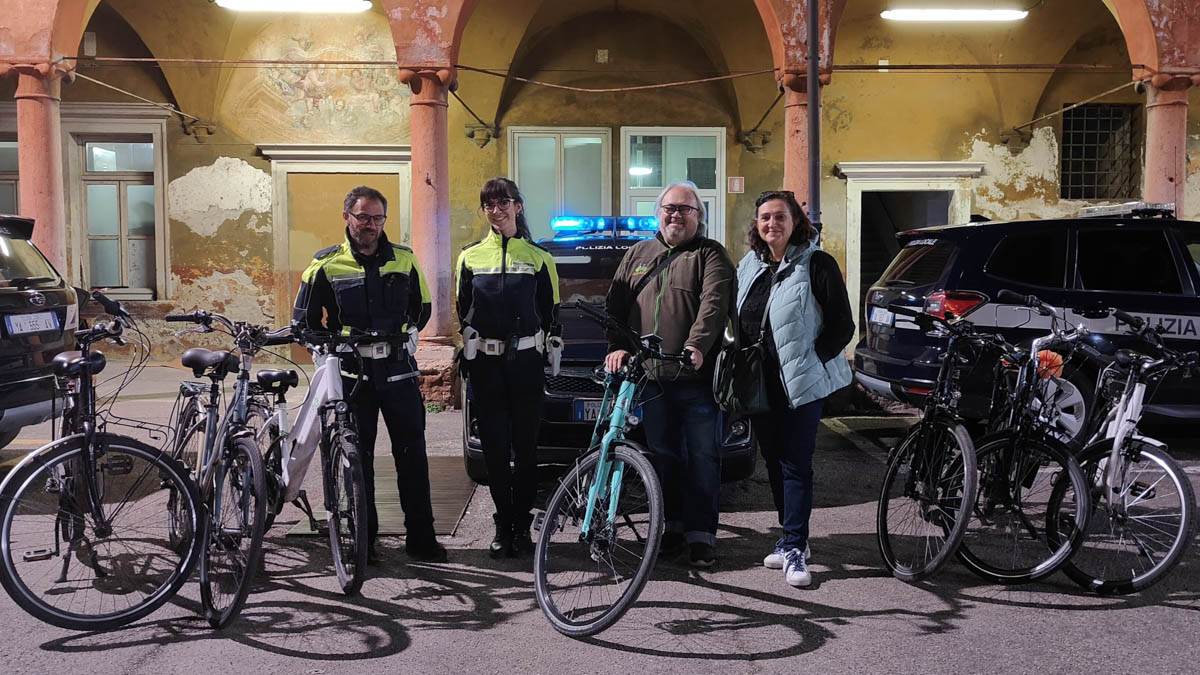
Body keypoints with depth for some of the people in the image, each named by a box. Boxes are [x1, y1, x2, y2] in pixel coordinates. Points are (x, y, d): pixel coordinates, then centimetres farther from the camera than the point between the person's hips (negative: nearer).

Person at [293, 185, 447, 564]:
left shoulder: (403, 260, 6)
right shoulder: (326, 265, -1)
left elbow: (421, 306, 19)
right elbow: (304, 320, 6)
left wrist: (410, 334, 6)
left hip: (399, 371, 2)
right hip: (353, 375, -1)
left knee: (412, 454, 2)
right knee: (358, 457, 6)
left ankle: (420, 537, 10)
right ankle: (364, 539, 16)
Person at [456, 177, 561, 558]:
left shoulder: (538, 257, 5)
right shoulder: (471, 256, 8)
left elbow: (552, 314, 8)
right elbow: (463, 312, 12)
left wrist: (553, 353, 3)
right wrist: (465, 355, 7)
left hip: (526, 361, -1)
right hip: (485, 363, 1)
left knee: (526, 445, 3)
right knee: (494, 446, 3)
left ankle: (521, 524, 13)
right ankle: (503, 525, 12)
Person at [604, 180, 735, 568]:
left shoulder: (711, 256, 3)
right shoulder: (638, 255, 18)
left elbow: (714, 304, -12)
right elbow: (615, 305, 14)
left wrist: (697, 346, -28)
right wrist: (617, 346, -2)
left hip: (696, 377, -4)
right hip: (650, 377, 4)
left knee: (702, 457, 0)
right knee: (663, 456, 12)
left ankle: (701, 533, 6)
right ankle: (672, 525, 23)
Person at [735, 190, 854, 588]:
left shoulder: (817, 264, -6)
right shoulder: (748, 267, 12)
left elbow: (842, 326, -7)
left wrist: (811, 361, -13)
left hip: (801, 383, -6)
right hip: (760, 385, 6)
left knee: (796, 464, -5)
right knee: (774, 463, 12)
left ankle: (793, 548, 1)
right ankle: (792, 537, 24)